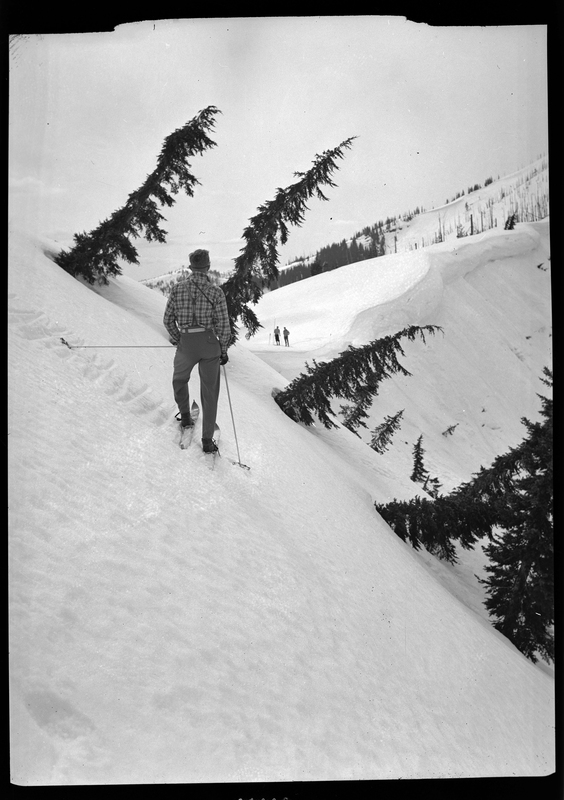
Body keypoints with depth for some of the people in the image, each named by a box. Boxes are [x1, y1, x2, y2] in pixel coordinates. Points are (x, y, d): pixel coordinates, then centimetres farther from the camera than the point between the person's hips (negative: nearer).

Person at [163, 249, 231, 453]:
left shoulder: (177, 288, -2)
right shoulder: (215, 291, -7)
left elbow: (168, 319, 3)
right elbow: (223, 324, -8)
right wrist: (224, 349, 5)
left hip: (186, 344, 1)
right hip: (209, 343, -1)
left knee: (179, 379, 32)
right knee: (209, 391, 8)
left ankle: (185, 416, 39)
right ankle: (207, 440, 9)